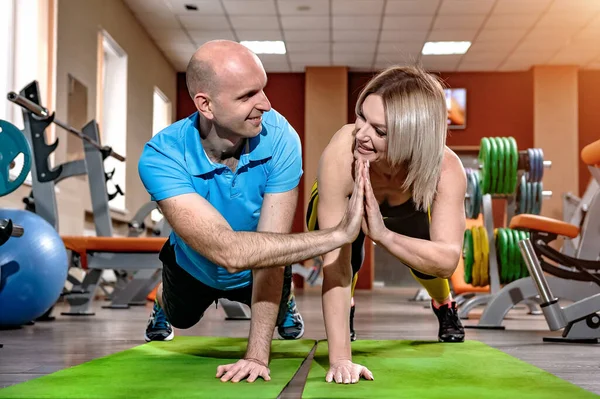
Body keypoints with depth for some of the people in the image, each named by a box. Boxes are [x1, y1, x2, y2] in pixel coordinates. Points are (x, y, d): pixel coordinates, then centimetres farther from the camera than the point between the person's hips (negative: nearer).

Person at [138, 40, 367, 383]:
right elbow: (228, 251, -53)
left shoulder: (279, 138, -38)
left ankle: (283, 304, 60)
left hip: (256, 272, 0)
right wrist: (340, 234, -58)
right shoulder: (161, 158, -42)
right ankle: (162, 307, 66)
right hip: (195, 266, 0)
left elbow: (271, 243, -38)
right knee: (180, 319, 32)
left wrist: (258, 354, -42)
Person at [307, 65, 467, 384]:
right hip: (341, 209, -1)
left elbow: (448, 260, -44)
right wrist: (339, 357, -47)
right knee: (346, 257, -19)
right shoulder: (339, 156, -46)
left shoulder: (446, 169, -40)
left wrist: (383, 235, -61)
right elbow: (334, 263, -44)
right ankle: (346, 314, 15)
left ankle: (445, 307, 24)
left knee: (425, 261, -11)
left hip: (407, 214, 1)